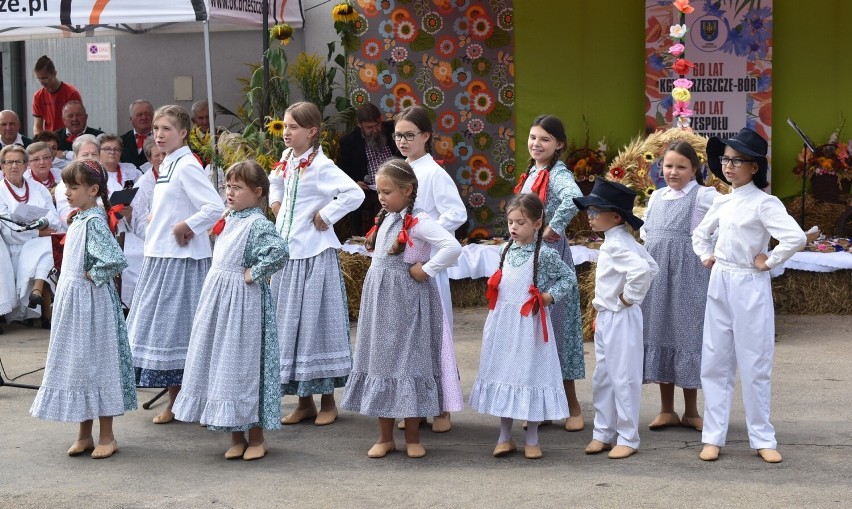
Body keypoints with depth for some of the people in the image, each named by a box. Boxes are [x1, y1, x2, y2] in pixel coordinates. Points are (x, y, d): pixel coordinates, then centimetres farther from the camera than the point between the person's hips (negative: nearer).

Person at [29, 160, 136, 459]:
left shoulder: (94, 222, -17)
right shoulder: (78, 220, 10)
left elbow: (116, 260, -29)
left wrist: (92, 276, -17)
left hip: (91, 302, -9)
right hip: (71, 300, 9)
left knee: (96, 361, -1)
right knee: (76, 363, 13)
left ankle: (107, 437, 10)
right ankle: (84, 435, 22)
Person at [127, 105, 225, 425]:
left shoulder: (186, 166, -14)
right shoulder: (167, 164, 14)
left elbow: (215, 207, -24)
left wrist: (187, 226, -16)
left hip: (182, 259, -10)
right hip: (160, 256, 10)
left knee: (177, 327, -3)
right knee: (160, 326, 12)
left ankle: (179, 401, 6)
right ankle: (175, 398, 21)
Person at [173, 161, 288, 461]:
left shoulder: (257, 224, -14)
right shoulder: (229, 220, 12)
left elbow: (279, 251, -29)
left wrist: (254, 273, -20)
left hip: (244, 300, -9)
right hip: (218, 298, 9)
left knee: (244, 362, -3)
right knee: (220, 360, 10)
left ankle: (256, 437, 10)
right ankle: (236, 437, 19)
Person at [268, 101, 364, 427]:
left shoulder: (320, 166, -14)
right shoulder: (286, 162, 9)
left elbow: (354, 194, -27)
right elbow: (274, 182, 32)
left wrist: (326, 216, -18)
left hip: (314, 256, -8)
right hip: (287, 252, 8)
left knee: (317, 323, 0)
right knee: (289, 325, 10)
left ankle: (328, 402, 13)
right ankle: (304, 401, 21)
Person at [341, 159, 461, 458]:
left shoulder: (418, 222, -15)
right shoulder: (384, 219, 9)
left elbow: (453, 247, -28)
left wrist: (425, 270, -20)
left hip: (406, 300, -8)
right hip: (378, 299, 8)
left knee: (408, 359, 1)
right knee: (380, 358, 9)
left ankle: (412, 436, 14)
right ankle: (385, 437, 19)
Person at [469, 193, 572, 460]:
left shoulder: (544, 254, -9)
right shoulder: (506, 250, 8)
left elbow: (569, 277, -1)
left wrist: (550, 295, -11)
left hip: (529, 325, -5)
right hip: (502, 322, 5)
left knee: (530, 374, 1)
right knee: (502, 372, 9)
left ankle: (532, 440, 13)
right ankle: (505, 437, 20)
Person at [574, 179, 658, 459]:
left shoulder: (616, 245, -21)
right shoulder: (618, 241, 10)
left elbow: (642, 270, -38)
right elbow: (652, 267, 16)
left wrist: (629, 297, -23)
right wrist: (631, 294, 11)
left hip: (621, 319, -11)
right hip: (606, 318, 11)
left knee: (623, 378, -1)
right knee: (602, 378, 15)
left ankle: (627, 438, 8)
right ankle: (603, 433, 24)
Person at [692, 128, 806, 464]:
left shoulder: (763, 203, -12)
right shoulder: (722, 203, 9)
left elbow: (796, 238, -25)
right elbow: (700, 234, 27)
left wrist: (768, 262, -15)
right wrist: (706, 257, 11)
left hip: (750, 288, -7)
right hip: (719, 286, 7)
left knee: (754, 367, 1)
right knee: (714, 364, 7)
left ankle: (763, 440, 13)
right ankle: (713, 437, 13)